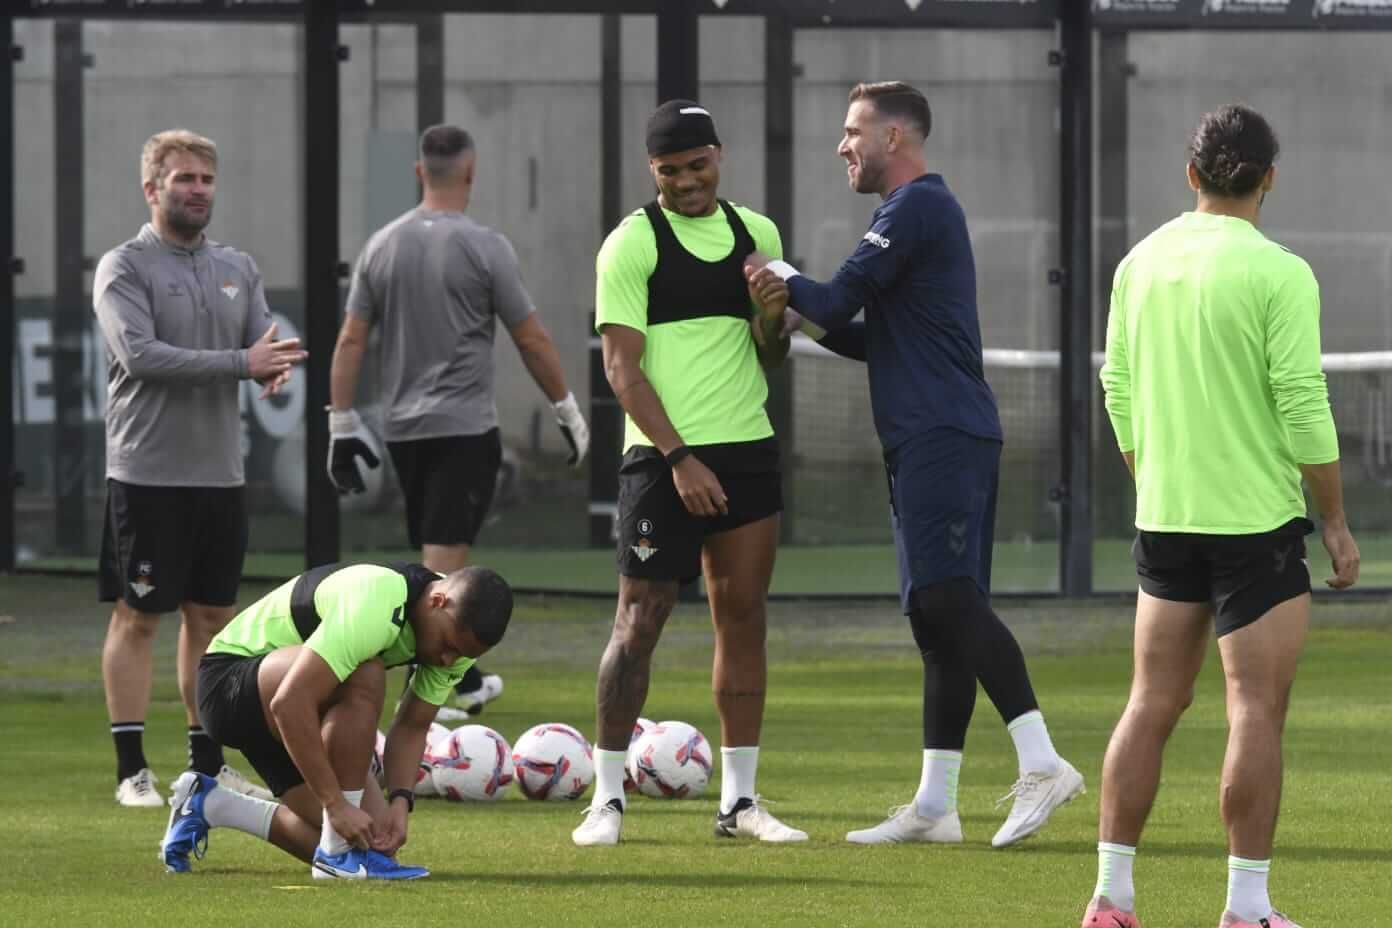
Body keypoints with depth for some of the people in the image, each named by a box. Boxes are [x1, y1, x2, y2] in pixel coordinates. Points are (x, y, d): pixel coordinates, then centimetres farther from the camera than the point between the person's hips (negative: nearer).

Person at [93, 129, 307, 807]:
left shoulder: (238, 269, 13)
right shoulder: (124, 268, -6)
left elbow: (268, 348, 7)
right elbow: (138, 353, -19)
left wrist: (276, 371, -19)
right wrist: (241, 362, -23)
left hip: (221, 472, 6)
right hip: (147, 472, -6)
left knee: (211, 616, 10)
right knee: (137, 618, -2)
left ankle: (206, 764, 17)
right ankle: (132, 770, 1)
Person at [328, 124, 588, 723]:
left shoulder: (382, 246, 5)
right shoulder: (483, 247, -8)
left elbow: (350, 341, 4)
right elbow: (530, 339, -5)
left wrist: (342, 425, 9)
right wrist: (567, 410, 6)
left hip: (402, 427, 5)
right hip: (465, 426, -5)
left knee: (439, 558, 16)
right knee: (442, 561, -8)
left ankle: (464, 681, 27)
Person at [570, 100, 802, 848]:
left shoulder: (757, 233, 11)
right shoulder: (633, 243, -5)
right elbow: (621, 365, -10)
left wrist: (772, 321, -5)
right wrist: (680, 458, -18)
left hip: (748, 450, 5)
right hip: (664, 458, -5)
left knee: (743, 618, 5)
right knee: (639, 622, -6)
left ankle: (739, 799, 9)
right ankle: (608, 797, 1)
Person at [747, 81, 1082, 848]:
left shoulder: (916, 208, -9)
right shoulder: (923, 210, 24)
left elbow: (837, 300, -12)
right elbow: (880, 339, 28)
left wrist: (782, 276, 7)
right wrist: (805, 318, 14)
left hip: (943, 437, -10)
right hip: (930, 442, 10)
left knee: (950, 600, -19)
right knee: (938, 617, 9)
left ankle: (1040, 763, -26)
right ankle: (934, 805, 11)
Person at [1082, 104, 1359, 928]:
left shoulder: (1141, 263, 5)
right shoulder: (1277, 274, -13)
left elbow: (1118, 389, 11)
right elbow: (1303, 406, -13)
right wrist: (1337, 522, -5)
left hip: (1164, 520, 6)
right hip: (1258, 520, -6)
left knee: (1152, 705, 11)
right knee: (1258, 712, -1)